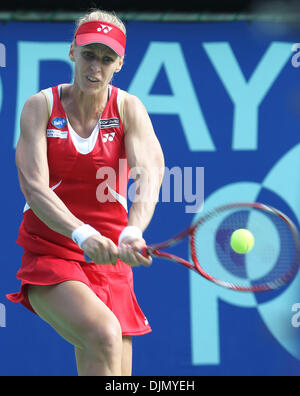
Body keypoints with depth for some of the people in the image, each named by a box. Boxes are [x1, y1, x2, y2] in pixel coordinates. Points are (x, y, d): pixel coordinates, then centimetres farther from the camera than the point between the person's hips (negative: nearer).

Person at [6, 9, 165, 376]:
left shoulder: (129, 109, 0)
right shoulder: (40, 106, -3)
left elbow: (150, 173, -18)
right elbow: (33, 186, -15)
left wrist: (133, 231, -39)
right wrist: (82, 234, -33)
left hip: (110, 264, 3)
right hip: (49, 259, -3)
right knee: (104, 333, -31)